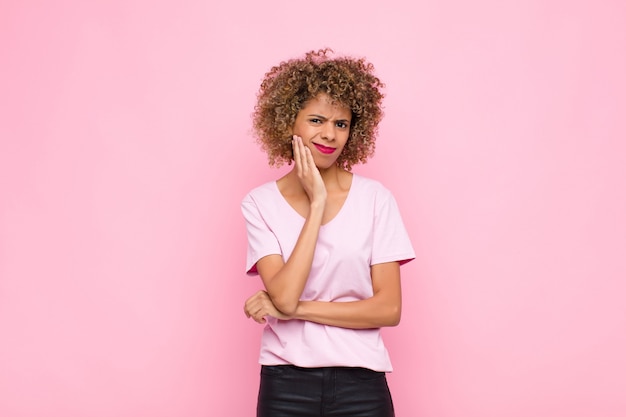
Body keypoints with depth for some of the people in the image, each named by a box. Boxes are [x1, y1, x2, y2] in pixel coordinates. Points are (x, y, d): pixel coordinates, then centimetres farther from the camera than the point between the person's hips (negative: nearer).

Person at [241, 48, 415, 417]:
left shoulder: (375, 198, -4)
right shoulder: (260, 203, -4)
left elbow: (388, 309, -7)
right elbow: (284, 296, -16)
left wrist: (297, 308, -12)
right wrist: (317, 205, -16)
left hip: (360, 383, 0)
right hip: (285, 384, 0)